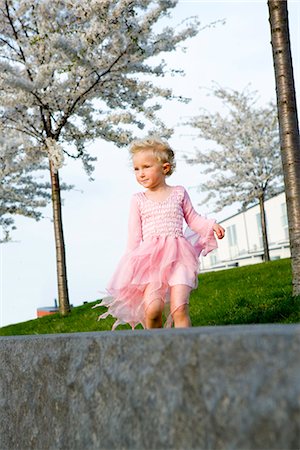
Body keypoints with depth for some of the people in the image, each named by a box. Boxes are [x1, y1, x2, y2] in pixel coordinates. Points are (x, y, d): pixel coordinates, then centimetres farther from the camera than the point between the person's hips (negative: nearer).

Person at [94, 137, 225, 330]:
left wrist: (211, 225, 0)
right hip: (149, 258, 0)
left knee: (179, 309, -14)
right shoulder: (138, 200, 10)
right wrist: (132, 262, 7)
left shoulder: (179, 193, 11)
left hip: (177, 256, 0)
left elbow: (193, 219, 17)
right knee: (153, 309, -17)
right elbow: (135, 234, 10)